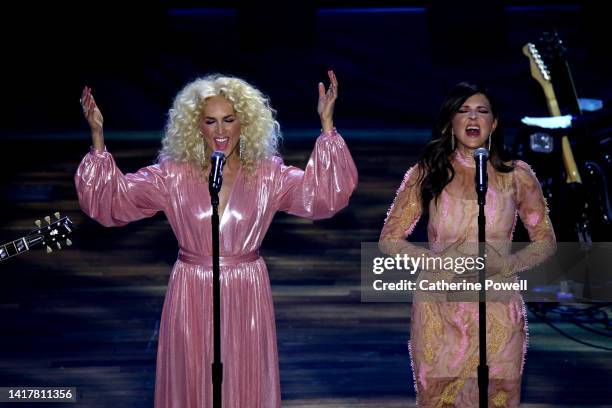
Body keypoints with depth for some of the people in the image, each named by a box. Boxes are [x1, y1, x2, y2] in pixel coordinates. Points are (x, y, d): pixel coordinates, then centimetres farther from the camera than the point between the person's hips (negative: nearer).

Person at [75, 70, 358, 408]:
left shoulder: (268, 175, -3)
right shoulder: (173, 176, -3)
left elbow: (325, 194, -15)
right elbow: (109, 200, -6)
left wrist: (327, 127, -22)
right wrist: (98, 137, -16)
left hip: (245, 298, 0)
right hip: (192, 298, 0)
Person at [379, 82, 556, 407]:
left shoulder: (516, 176, 3)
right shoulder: (426, 174, 2)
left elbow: (545, 241, 9)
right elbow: (389, 240, 4)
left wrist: (504, 265, -10)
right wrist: (435, 261, -13)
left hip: (497, 312, 0)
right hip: (439, 310, 0)